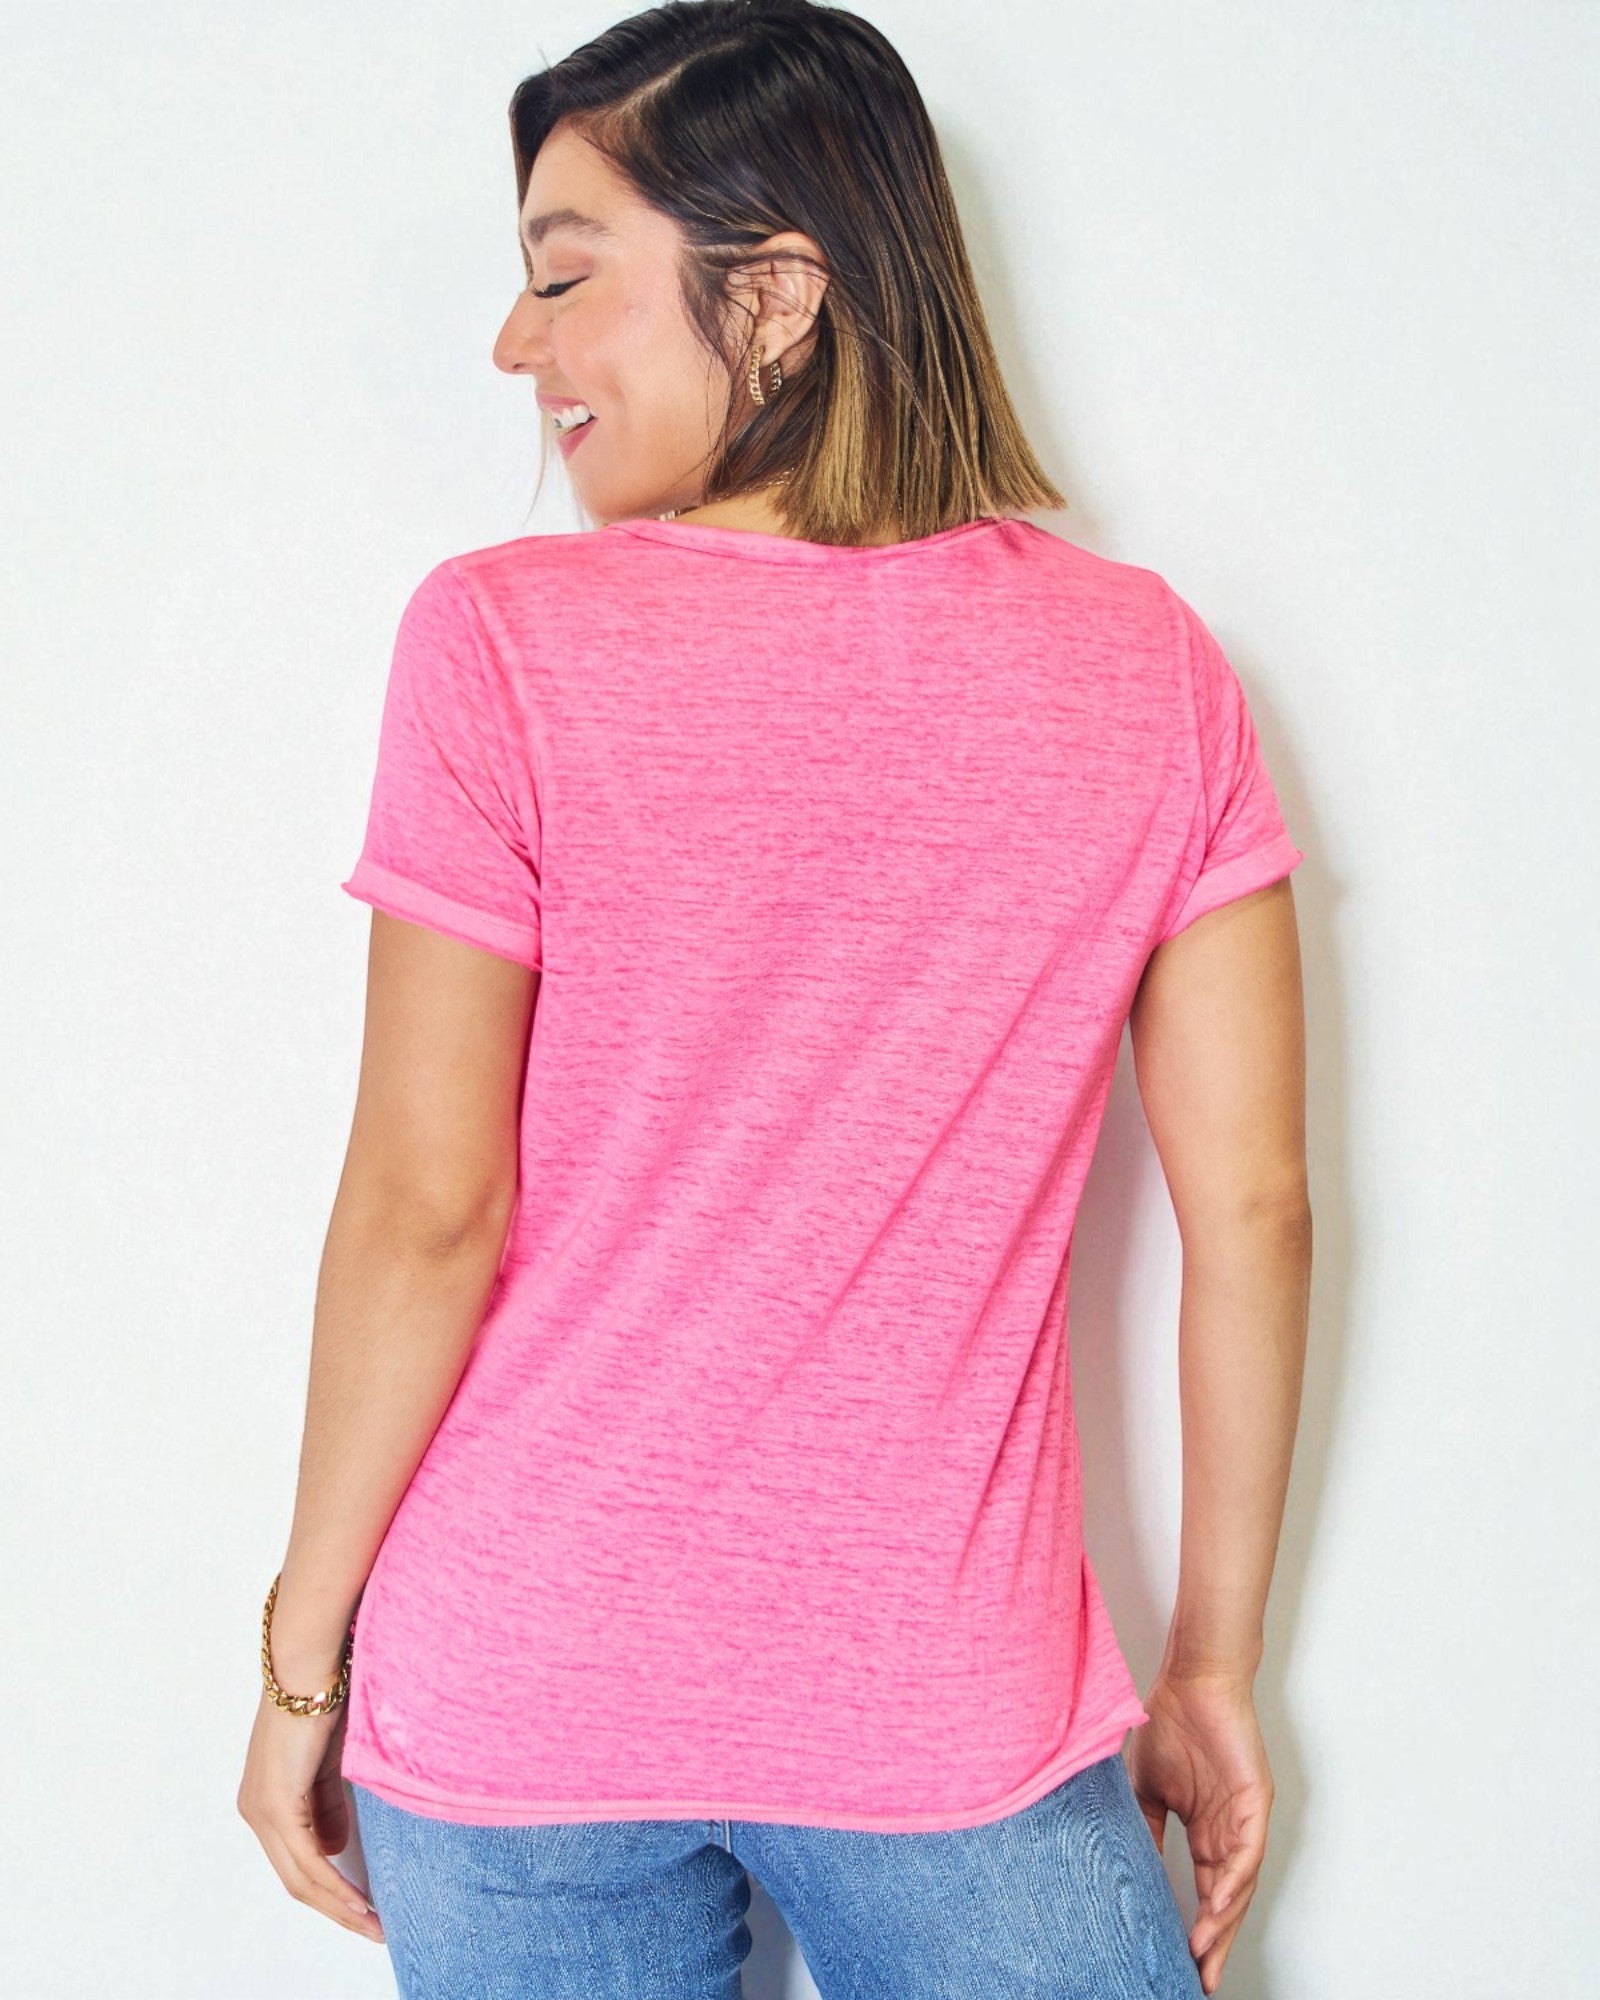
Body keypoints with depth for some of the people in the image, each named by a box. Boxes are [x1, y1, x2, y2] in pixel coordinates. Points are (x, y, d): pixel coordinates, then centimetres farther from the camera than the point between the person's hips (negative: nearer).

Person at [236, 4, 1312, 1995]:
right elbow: (1252, 1202, -5)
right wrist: (1214, 1666, 7)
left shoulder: (505, 640, -13)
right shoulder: (1145, 662, -6)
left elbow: (428, 1208, -13)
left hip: (524, 1703, 0)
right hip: (957, 1718, 1)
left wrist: (303, 1651, 1)